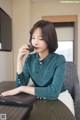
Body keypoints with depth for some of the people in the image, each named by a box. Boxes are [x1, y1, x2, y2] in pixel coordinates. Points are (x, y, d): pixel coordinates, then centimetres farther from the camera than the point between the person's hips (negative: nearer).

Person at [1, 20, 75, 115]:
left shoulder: (59, 60, -19)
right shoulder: (30, 58, -4)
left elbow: (53, 92, -30)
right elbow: (21, 84, -11)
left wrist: (22, 89, -28)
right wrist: (19, 59, -20)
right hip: (40, 99, 4)